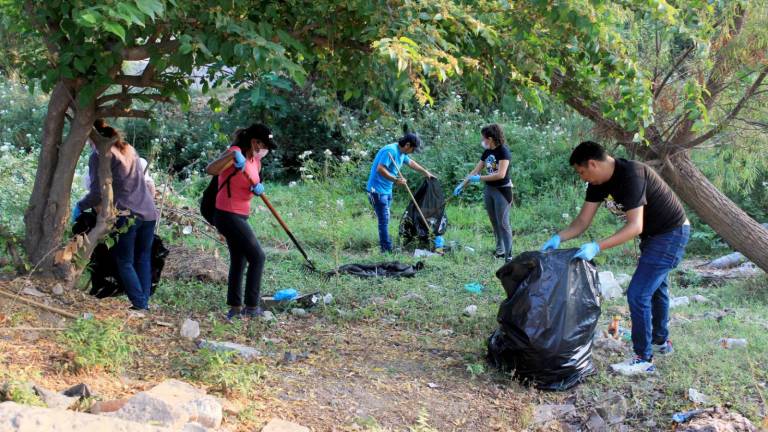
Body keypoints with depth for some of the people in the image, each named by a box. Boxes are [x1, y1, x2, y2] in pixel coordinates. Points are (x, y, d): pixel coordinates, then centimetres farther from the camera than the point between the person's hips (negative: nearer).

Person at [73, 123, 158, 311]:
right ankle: (145, 302, 10)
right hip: (149, 212, 6)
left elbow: (97, 193, -8)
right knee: (143, 259, 13)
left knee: (125, 262, 4)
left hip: (127, 214, -6)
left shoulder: (99, 155, -4)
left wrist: (79, 206, 8)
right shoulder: (129, 149, 17)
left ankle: (140, 304, -2)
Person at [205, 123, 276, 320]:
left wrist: (259, 188, -7)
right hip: (228, 215, -9)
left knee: (239, 261, 13)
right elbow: (210, 170, -29)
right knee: (257, 256, -7)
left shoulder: (255, 160, 10)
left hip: (239, 217, 9)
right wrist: (232, 155, -44)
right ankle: (251, 306, -1)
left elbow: (254, 185, 17)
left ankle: (235, 308, 20)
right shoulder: (234, 153, -15)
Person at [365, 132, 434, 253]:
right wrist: (396, 180, -27)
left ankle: (385, 245, 20)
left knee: (385, 219, 13)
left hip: (387, 190, 10)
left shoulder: (402, 153, 9)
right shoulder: (390, 150, -21)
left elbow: (411, 162, 29)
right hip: (377, 190, -10)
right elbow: (380, 169, -28)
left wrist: (425, 172, 38)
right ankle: (387, 250, -6)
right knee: (384, 220, -9)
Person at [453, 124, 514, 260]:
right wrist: (462, 185, 11)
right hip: (489, 189, 7)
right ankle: (500, 249, 21)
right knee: (494, 222, 11)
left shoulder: (503, 151, -14)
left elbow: (501, 174, -23)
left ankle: (508, 255, -4)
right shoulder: (487, 152, 7)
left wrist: (480, 178, -18)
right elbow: (475, 171, 14)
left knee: (503, 223, -7)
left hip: (502, 190, -7)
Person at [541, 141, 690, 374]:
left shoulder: (631, 175, -31)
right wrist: (558, 238, -18)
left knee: (638, 294, -12)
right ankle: (660, 342, 47)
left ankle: (643, 359, 0)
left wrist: (597, 247, -41)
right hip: (654, 234, 10)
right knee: (655, 287, 26)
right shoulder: (599, 182, -4)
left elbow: (635, 227, -36)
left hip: (671, 234, -10)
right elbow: (582, 221, -2)